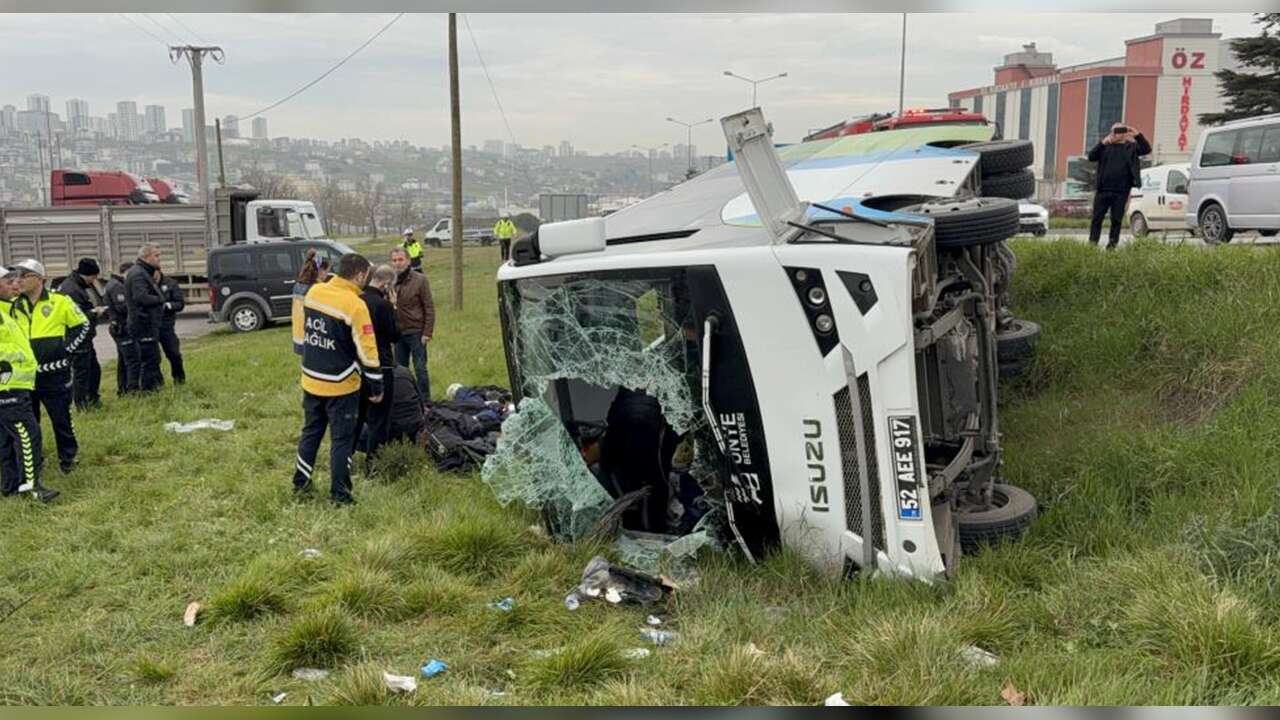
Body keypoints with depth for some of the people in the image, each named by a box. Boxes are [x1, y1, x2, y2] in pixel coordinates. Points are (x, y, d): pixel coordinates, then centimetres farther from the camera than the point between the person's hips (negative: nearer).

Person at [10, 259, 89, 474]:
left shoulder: (59, 302, -6)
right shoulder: (14, 306, 7)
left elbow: (82, 325, 3)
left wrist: (67, 348, -4)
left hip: (53, 373, -4)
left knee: (61, 417, 4)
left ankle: (68, 457, 20)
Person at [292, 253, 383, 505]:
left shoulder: (313, 292, -2)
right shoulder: (355, 305, -20)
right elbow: (367, 352, -18)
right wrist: (376, 386, -9)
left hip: (311, 380, 6)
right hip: (341, 385, -6)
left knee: (311, 431, 20)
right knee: (342, 439, 5)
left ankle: (300, 483, 30)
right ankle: (339, 494, 10)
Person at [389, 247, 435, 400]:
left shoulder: (420, 280, -7)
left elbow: (429, 308, -6)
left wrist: (427, 333, -11)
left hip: (416, 332, -4)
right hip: (398, 332, 4)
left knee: (420, 368, 1)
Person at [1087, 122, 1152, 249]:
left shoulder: (1131, 147, 7)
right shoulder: (1105, 146, 11)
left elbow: (1147, 149, -6)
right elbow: (1091, 157, 0)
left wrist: (1137, 135, -16)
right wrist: (1102, 143, -12)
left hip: (1121, 192, -1)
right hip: (1103, 190, 1)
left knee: (1116, 220, 3)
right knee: (1097, 218, 1)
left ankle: (1112, 245, 9)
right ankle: (1092, 244, 5)